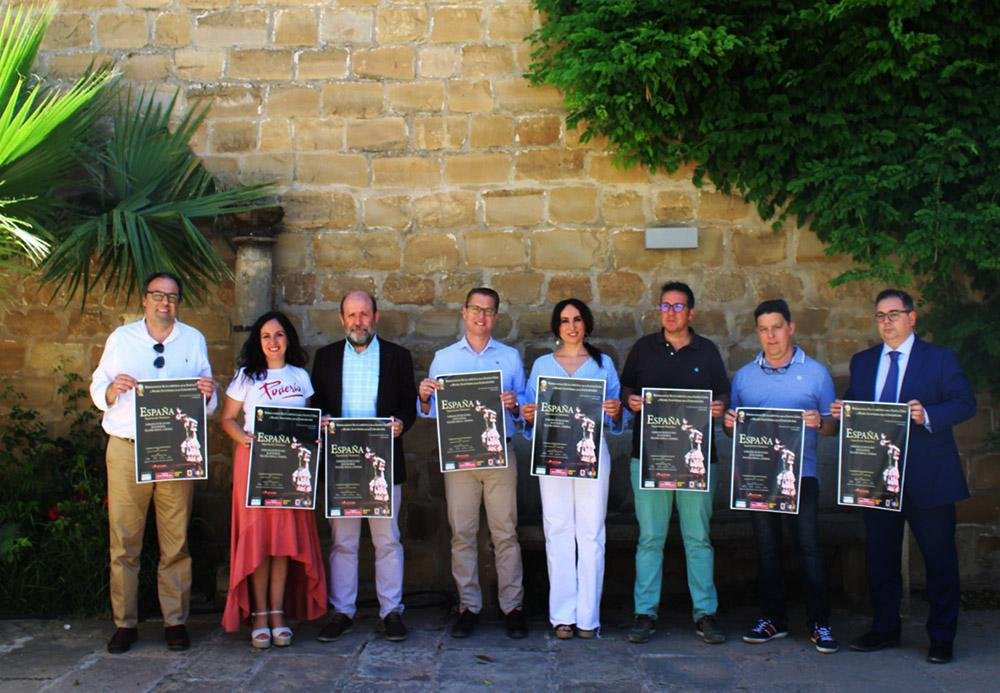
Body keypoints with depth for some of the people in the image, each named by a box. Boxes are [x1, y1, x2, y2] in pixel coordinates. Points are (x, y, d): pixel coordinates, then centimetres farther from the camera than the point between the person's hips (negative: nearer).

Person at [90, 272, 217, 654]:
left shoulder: (194, 340, 13)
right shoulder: (121, 338, 11)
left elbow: (208, 402, 12)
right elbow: (98, 390, 8)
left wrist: (207, 393, -11)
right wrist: (113, 389, -14)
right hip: (126, 450, 0)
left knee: (176, 542, 1)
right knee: (124, 540, -1)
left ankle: (175, 620, 8)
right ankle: (124, 623, 7)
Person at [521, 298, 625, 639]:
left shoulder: (603, 364, 12)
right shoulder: (542, 365, 14)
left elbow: (616, 418, 11)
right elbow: (531, 409, 13)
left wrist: (616, 412, -10)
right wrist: (528, 416, -9)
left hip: (592, 453, 0)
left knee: (591, 531, -3)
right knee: (558, 531, -2)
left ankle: (588, 615, 4)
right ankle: (562, 614, 4)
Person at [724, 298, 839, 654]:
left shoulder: (815, 372, 4)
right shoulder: (744, 376, 12)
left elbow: (833, 426, 4)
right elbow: (733, 426, 15)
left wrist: (820, 423, -17)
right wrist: (729, 424, -8)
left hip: (801, 473, -3)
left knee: (809, 547, -6)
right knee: (766, 549, 8)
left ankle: (819, 623, 1)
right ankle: (772, 618, 17)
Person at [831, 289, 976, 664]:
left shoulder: (940, 358, -1)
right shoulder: (862, 362, 12)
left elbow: (966, 404, -8)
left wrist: (928, 415, -25)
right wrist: (842, 411, -9)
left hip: (928, 477, -4)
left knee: (939, 559, 2)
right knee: (880, 557, 12)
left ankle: (942, 637, 13)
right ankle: (885, 629, 25)